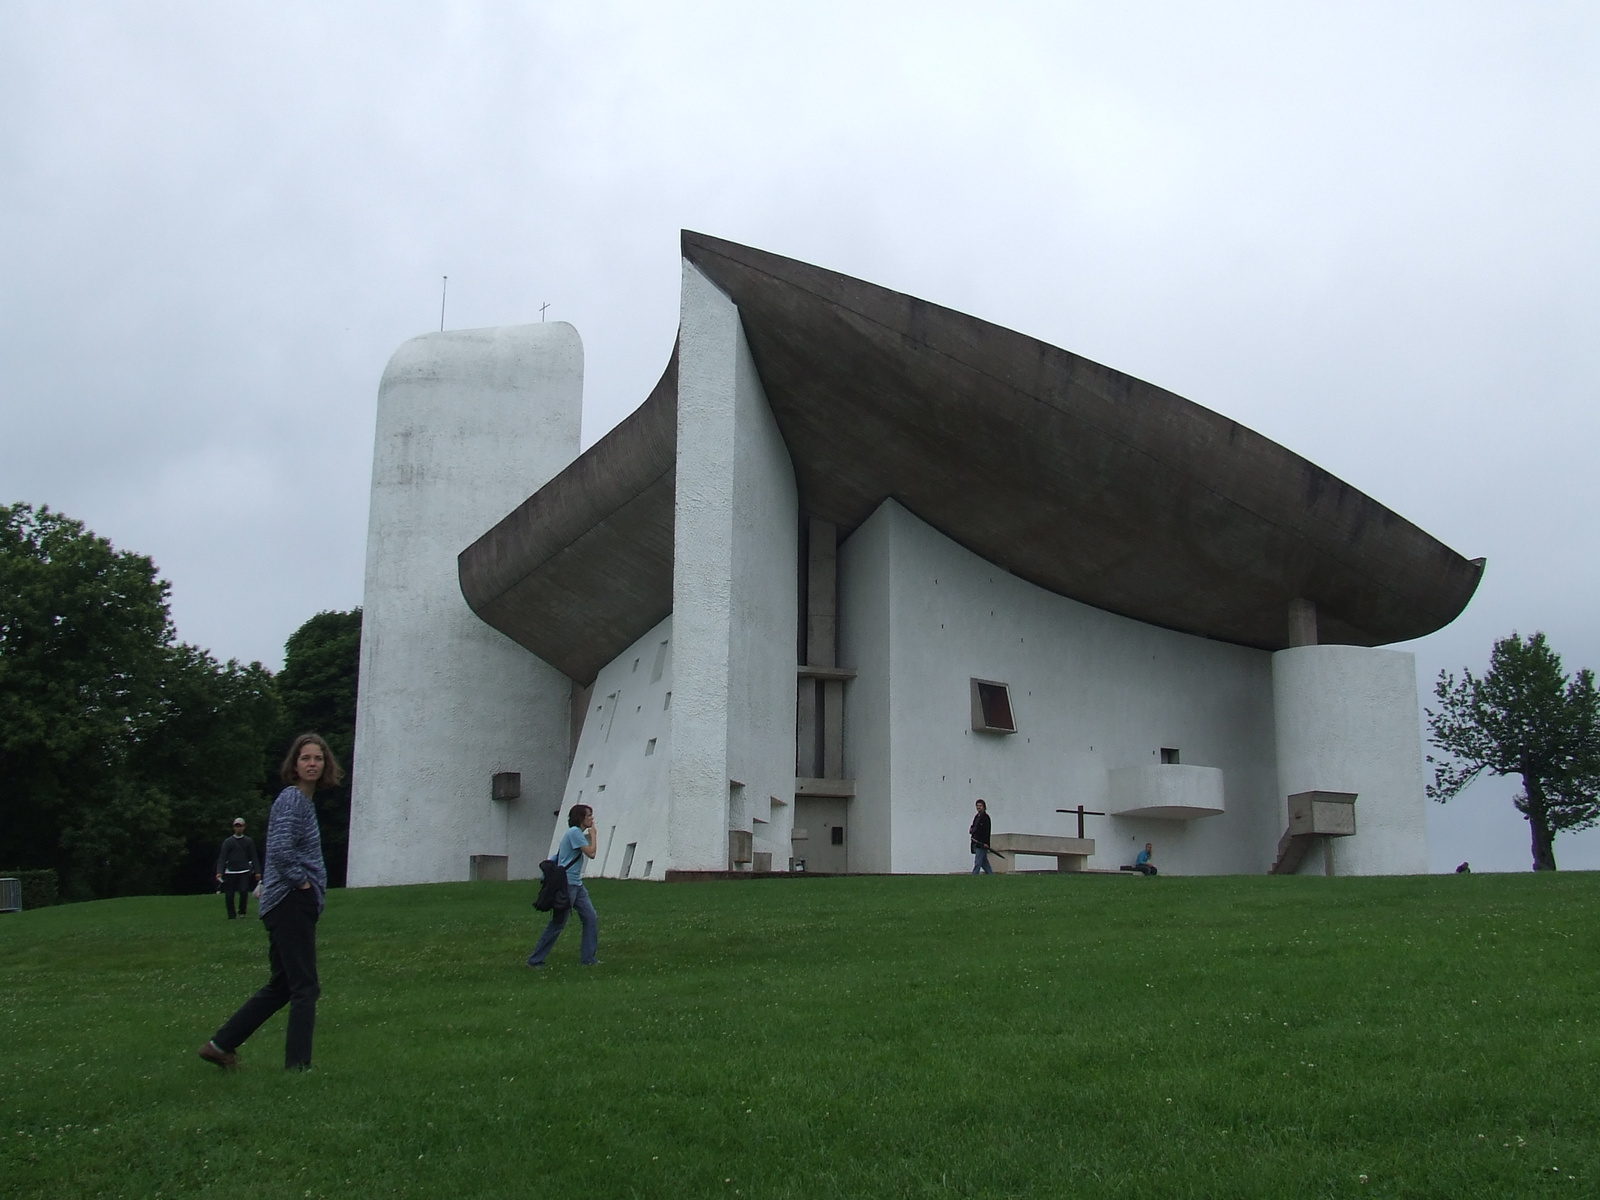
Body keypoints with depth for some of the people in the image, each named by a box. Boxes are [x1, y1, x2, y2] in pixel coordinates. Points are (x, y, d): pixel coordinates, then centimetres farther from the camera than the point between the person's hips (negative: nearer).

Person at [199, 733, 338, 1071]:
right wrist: (303, 882, -15)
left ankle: (221, 1044, 22)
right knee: (305, 988, -4)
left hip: (294, 906, 10)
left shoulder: (304, 800, 17)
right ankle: (297, 1066, 1)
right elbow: (280, 850, -26)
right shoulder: (291, 799, -13)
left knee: (281, 987, 16)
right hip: (291, 904, -10)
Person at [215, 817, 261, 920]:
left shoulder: (249, 841, 7)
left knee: (244, 891, -15)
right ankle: (231, 916, 14)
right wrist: (219, 872, -15)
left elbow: (254, 857, 8)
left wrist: (257, 871, 1)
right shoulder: (228, 842, 4)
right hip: (230, 872, 0)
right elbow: (222, 858, -3)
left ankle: (242, 911, 5)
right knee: (229, 895, 0)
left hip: (244, 872, 0)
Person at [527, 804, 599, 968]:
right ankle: (535, 960, 5)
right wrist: (593, 834, -3)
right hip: (566, 884, -10)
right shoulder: (574, 832, -15)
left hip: (577, 885, 10)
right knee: (557, 924, -4)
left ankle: (588, 958, 10)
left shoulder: (578, 833, 16)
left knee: (591, 919, 5)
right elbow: (591, 853, -18)